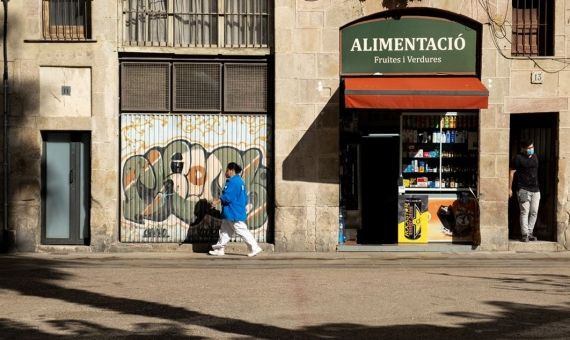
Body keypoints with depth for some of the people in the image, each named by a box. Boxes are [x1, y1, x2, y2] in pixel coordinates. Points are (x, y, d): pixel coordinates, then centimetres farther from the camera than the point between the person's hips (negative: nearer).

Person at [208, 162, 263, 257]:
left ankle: (255, 248, -1)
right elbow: (245, 198, 18)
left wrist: (217, 201, -10)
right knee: (225, 231, 13)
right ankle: (219, 249, 17)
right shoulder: (239, 181, 14)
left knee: (242, 231, -5)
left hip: (234, 213, -11)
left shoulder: (233, 182, -18)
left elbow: (227, 197, -22)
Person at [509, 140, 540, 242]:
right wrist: (509, 188, -8)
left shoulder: (535, 157, 14)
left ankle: (530, 232, 16)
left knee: (534, 212, 6)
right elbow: (511, 173, -5)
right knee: (525, 212, -7)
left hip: (535, 190, 6)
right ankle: (524, 234, -3)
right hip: (524, 190, -6)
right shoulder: (518, 158, -5)